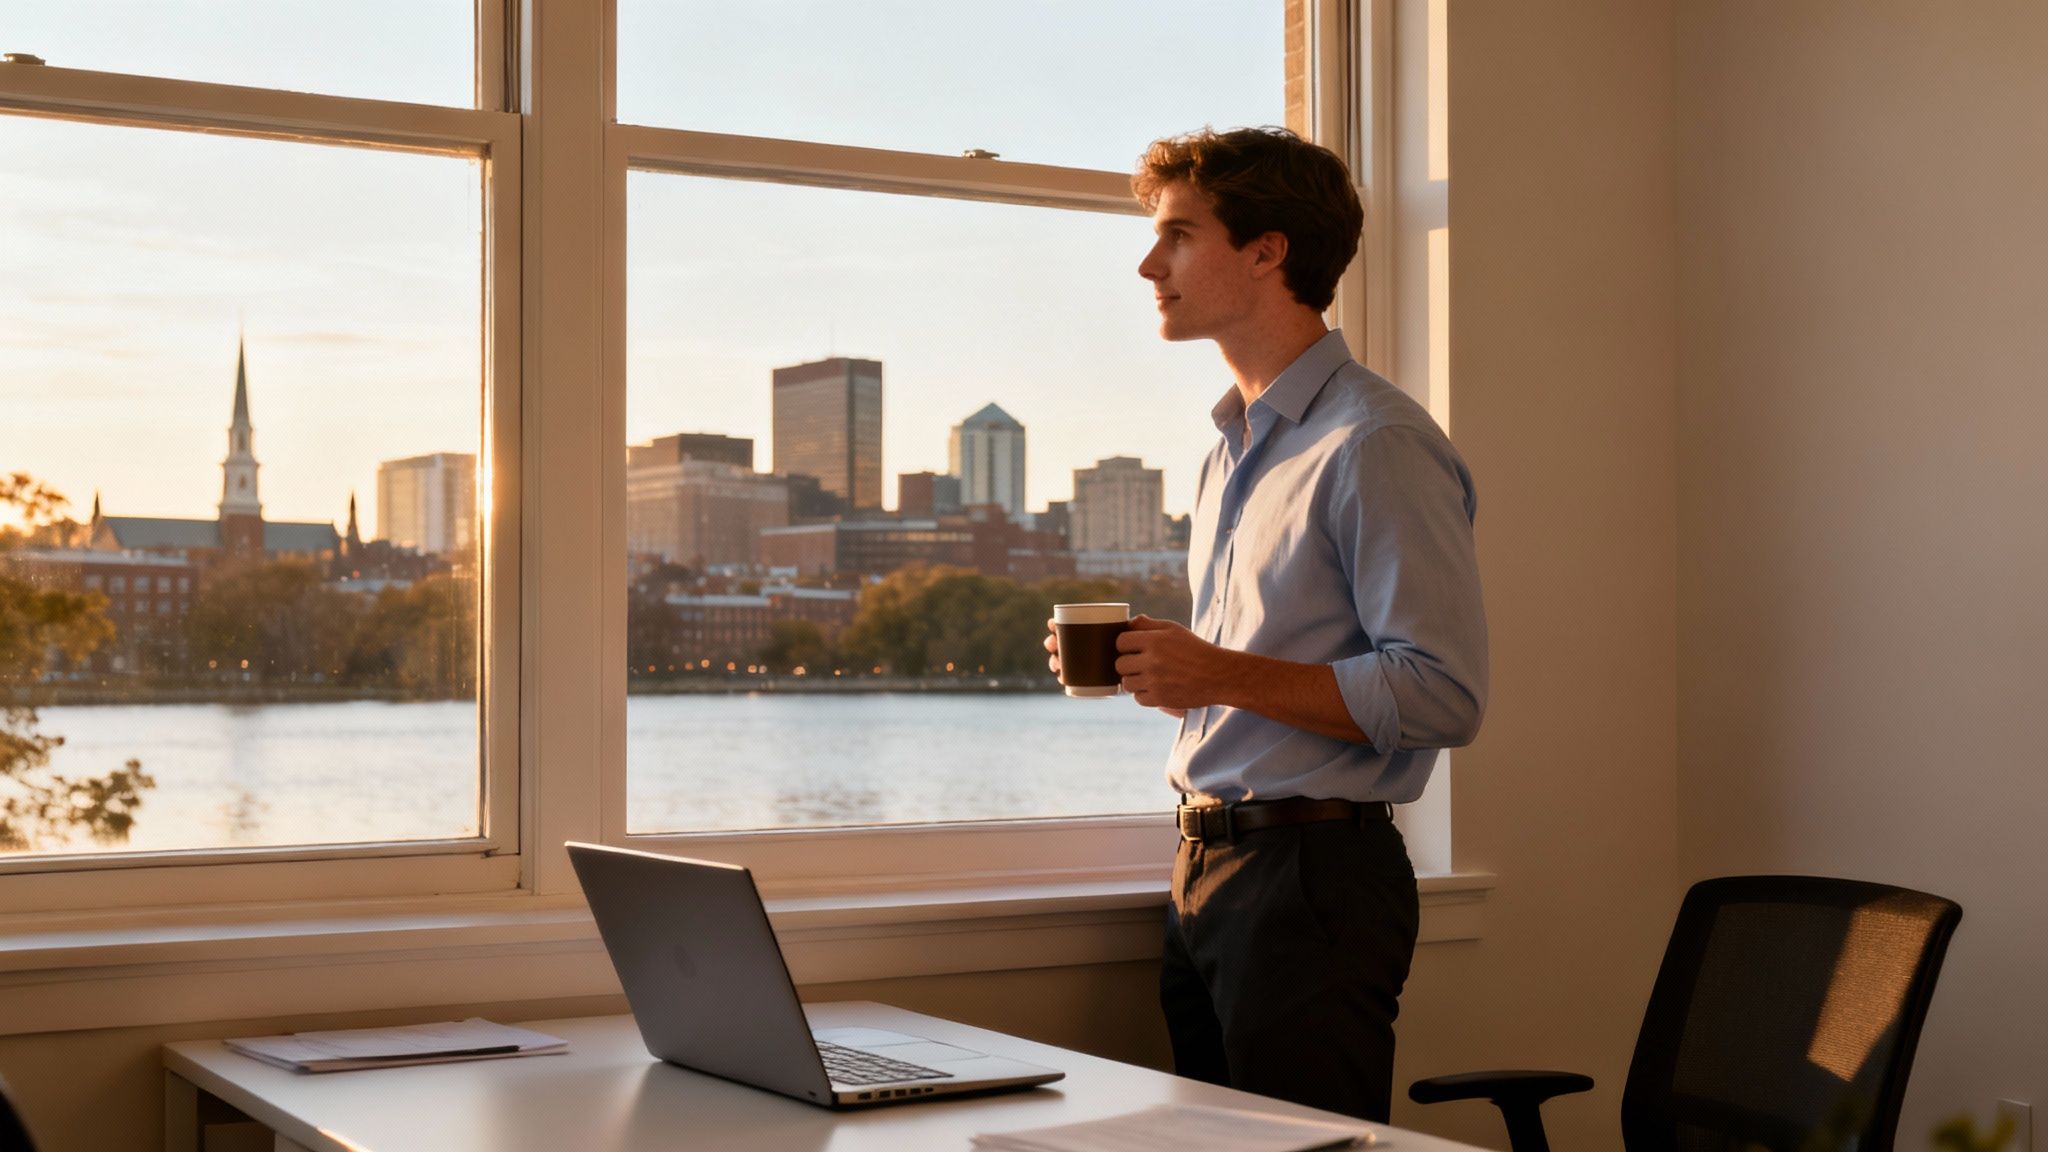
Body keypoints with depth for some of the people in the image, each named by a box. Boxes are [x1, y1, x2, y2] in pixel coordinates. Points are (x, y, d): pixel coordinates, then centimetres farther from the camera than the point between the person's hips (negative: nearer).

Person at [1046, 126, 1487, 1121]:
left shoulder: (1376, 443, -12)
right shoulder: (1233, 451, 19)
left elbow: (1445, 695, -20)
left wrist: (1227, 675, -21)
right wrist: (1155, 664, 8)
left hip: (1311, 875, -9)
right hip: (1207, 869, 9)